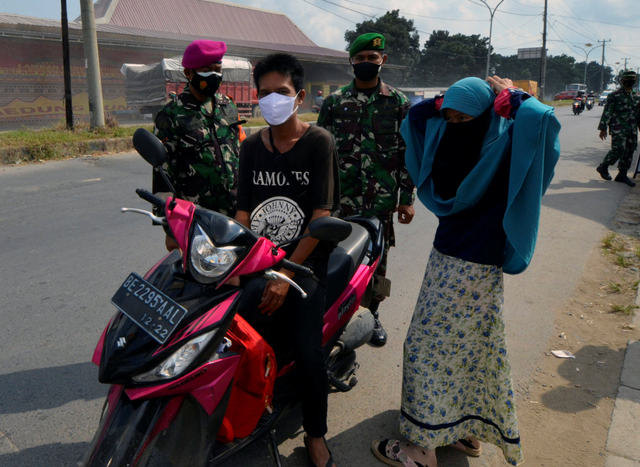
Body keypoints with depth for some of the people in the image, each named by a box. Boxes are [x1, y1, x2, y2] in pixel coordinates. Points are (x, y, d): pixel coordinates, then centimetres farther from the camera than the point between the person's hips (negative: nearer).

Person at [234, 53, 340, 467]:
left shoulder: (319, 142, -2)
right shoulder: (251, 147, 12)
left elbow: (321, 216, -9)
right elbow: (244, 214, 10)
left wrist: (286, 275, -15)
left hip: (307, 259, -3)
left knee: (308, 352, -15)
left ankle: (316, 433, 11)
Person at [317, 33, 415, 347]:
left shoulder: (398, 103, 7)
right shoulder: (334, 102, 8)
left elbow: (406, 153, 6)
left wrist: (407, 198, 2)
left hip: (381, 198, 0)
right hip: (341, 197, 0)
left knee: (377, 258, 8)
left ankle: (372, 315, 26)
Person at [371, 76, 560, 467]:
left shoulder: (503, 148, -16)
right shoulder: (454, 139, 4)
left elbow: (542, 119, -36)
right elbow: (416, 115, 16)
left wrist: (513, 95, -18)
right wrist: (448, 103, 1)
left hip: (476, 269, -8)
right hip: (446, 258, 8)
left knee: (433, 350, -1)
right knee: (469, 349, 17)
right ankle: (468, 433, 34)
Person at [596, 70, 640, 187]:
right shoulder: (615, 95, -2)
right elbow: (607, 112, -6)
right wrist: (603, 128, -11)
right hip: (618, 128, -6)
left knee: (629, 151, 4)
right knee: (618, 149, -13)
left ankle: (622, 175, 11)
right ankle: (603, 167, 8)